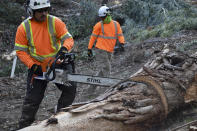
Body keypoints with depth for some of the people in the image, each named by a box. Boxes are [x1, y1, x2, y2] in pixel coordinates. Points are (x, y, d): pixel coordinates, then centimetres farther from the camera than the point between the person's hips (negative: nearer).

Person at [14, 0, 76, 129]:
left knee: (70, 89, -5)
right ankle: (24, 126, 14)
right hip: (37, 68, -1)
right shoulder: (24, 28, -10)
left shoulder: (55, 22, -11)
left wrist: (64, 48, -37)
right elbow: (21, 51, -7)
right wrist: (32, 65, -19)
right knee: (32, 98, 1)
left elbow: (68, 38, -14)